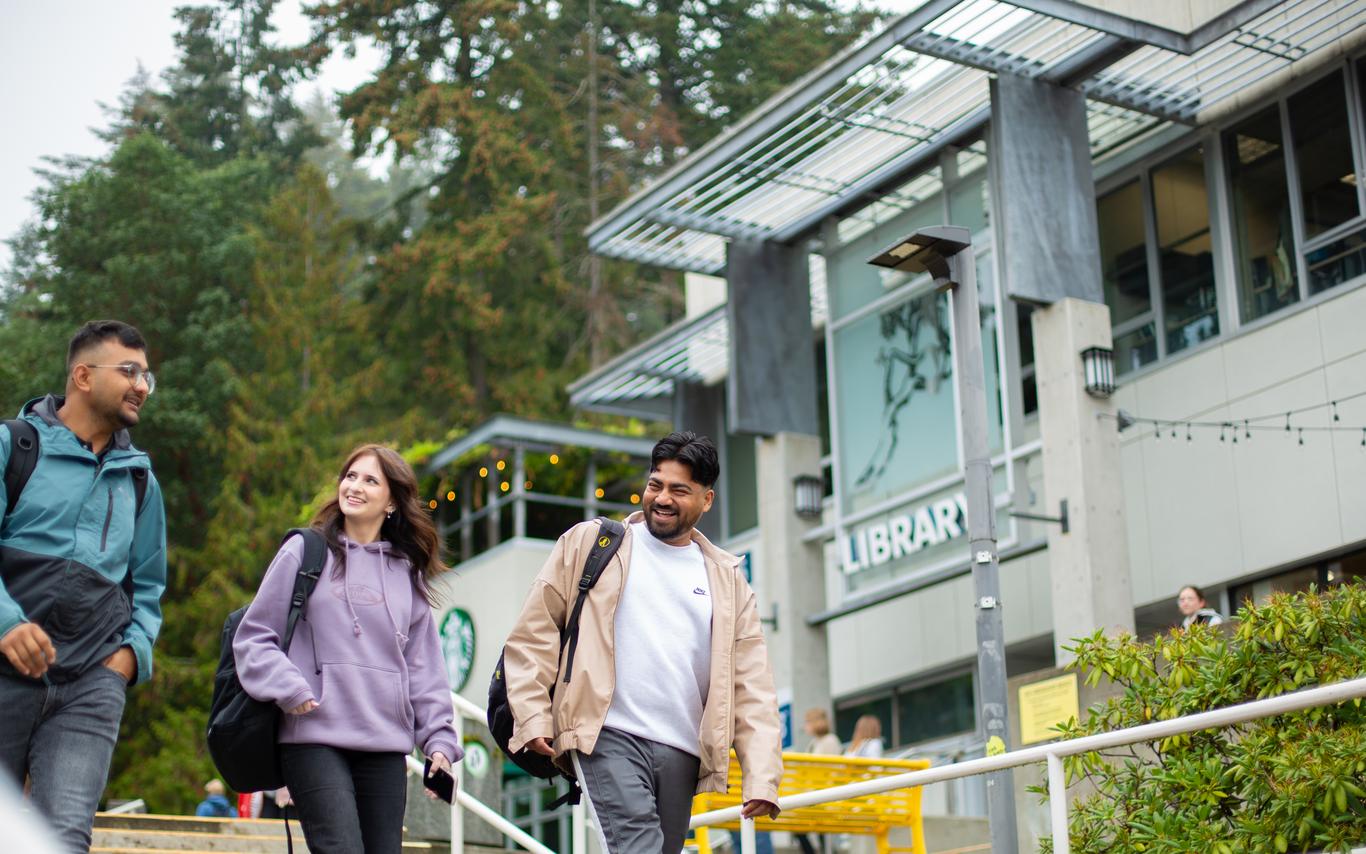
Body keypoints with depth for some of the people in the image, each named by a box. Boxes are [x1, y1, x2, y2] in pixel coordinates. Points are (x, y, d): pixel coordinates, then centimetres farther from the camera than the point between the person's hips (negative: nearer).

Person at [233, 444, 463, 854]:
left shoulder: (407, 572, 14)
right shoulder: (305, 552, 5)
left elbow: (423, 666, 15)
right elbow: (254, 637, 4)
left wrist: (439, 739, 6)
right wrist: (289, 690, -12)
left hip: (386, 747, 4)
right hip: (315, 739, -4)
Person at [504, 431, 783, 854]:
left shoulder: (726, 580, 15)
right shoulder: (590, 543, 9)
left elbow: (753, 687, 10)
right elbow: (533, 633, 6)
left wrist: (761, 776, -1)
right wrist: (533, 717, -5)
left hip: (681, 754, 4)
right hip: (608, 736, -4)